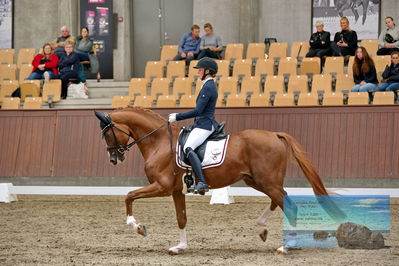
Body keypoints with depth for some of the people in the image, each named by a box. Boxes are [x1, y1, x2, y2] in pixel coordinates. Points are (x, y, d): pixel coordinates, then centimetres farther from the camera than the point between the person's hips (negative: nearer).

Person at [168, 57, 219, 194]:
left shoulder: (207, 87, -14)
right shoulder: (210, 86, 18)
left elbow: (197, 111, -20)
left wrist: (177, 117, -15)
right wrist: (178, 116, 22)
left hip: (204, 125, -12)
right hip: (202, 124, 12)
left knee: (188, 148, -30)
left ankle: (202, 183, -40)